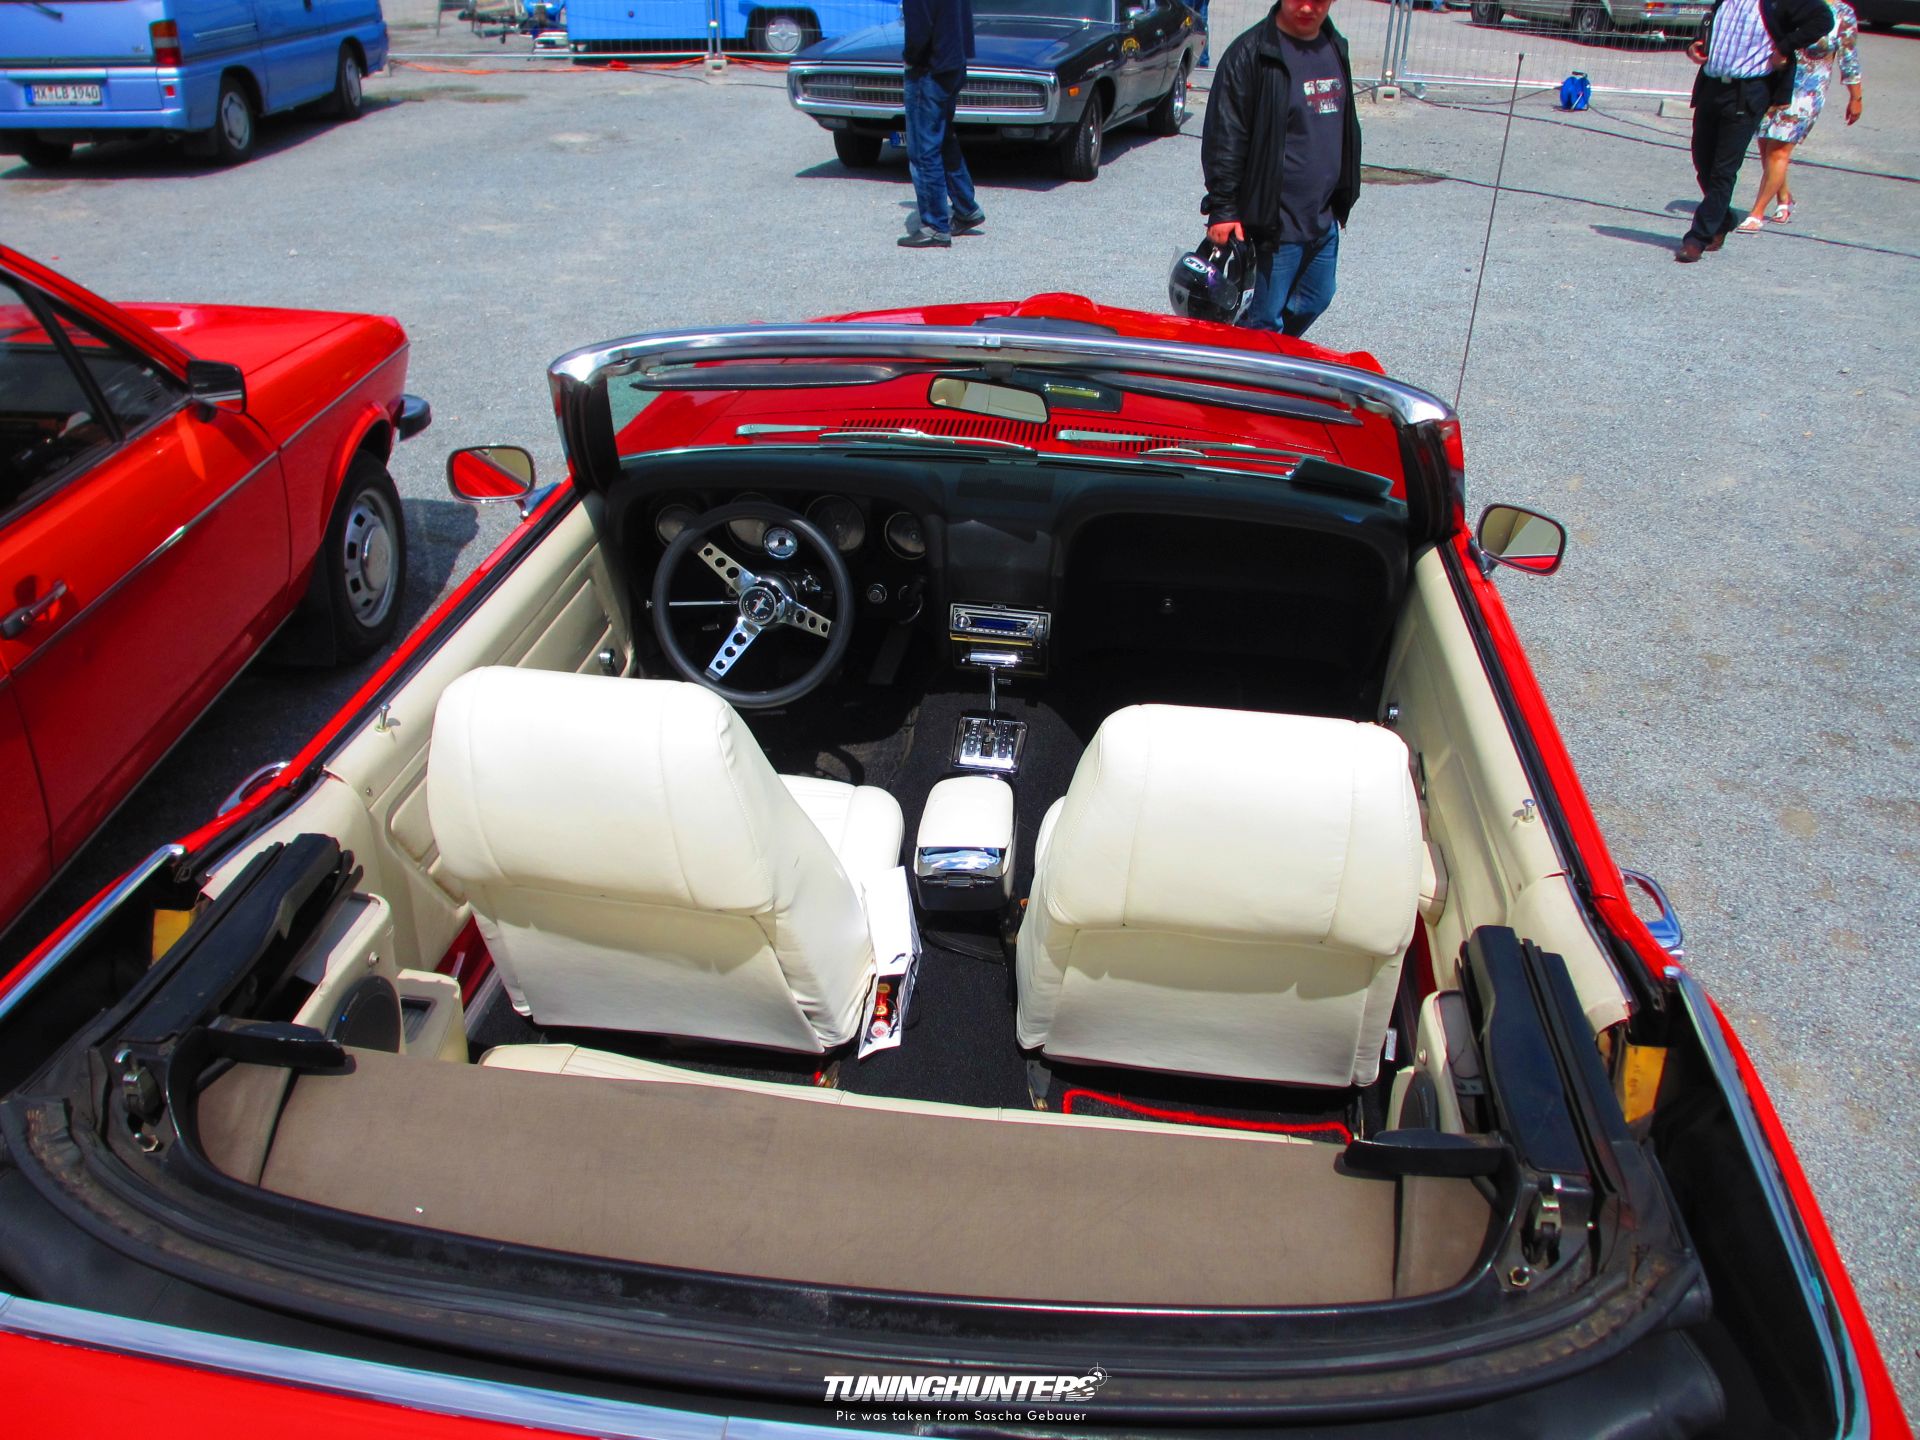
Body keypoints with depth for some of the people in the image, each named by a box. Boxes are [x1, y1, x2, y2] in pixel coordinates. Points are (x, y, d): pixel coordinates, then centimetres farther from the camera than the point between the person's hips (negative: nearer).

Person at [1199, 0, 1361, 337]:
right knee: (1265, 318, -1)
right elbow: (1224, 138, -15)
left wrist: (1343, 196, 23)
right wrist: (1222, 208, -18)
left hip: (1323, 219, 8)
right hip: (1273, 222, -8)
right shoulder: (1251, 53, -13)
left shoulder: (1335, 47, 10)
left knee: (1316, 301, 19)